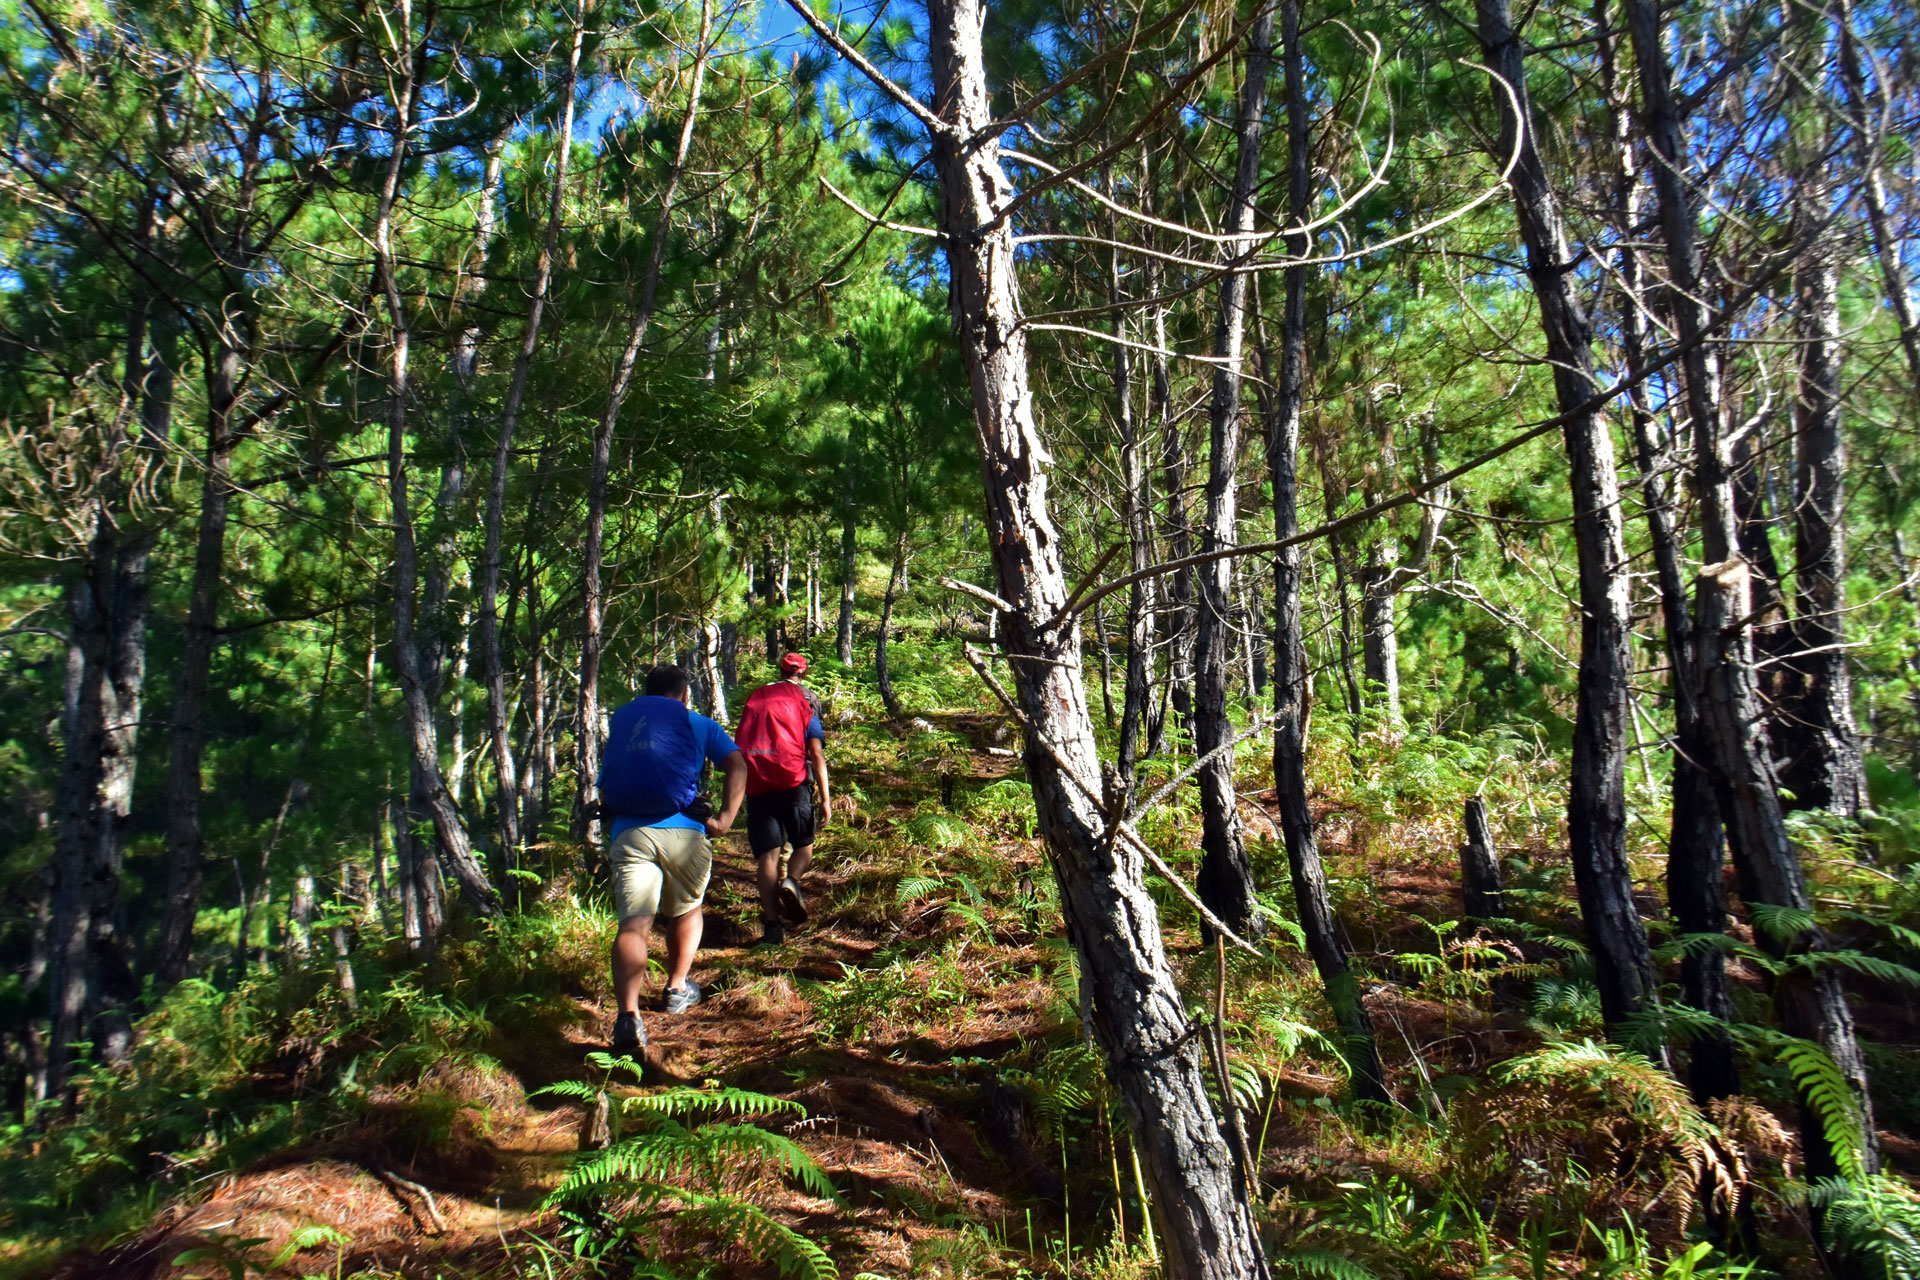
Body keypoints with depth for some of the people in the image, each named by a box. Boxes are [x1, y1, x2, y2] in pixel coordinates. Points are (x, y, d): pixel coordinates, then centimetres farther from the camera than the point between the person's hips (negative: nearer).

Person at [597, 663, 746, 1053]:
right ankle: (676, 988, 34)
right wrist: (725, 818, -4)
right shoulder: (697, 724, 16)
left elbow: (604, 789, 29)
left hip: (627, 833, 1)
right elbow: (737, 764, 1)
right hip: (683, 830, -1)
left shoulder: (620, 723, 25)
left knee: (633, 925, -9)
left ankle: (628, 1014, -27)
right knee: (686, 910, 24)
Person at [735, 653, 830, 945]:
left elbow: (741, 741, 24)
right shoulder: (805, 699, 7)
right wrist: (825, 797, 0)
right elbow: (816, 752, 0)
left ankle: (772, 923, -10)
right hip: (792, 780, -2)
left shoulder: (755, 697, 16)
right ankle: (791, 880, -19)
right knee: (804, 845, 13)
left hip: (756, 784, 2)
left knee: (768, 854, 1)